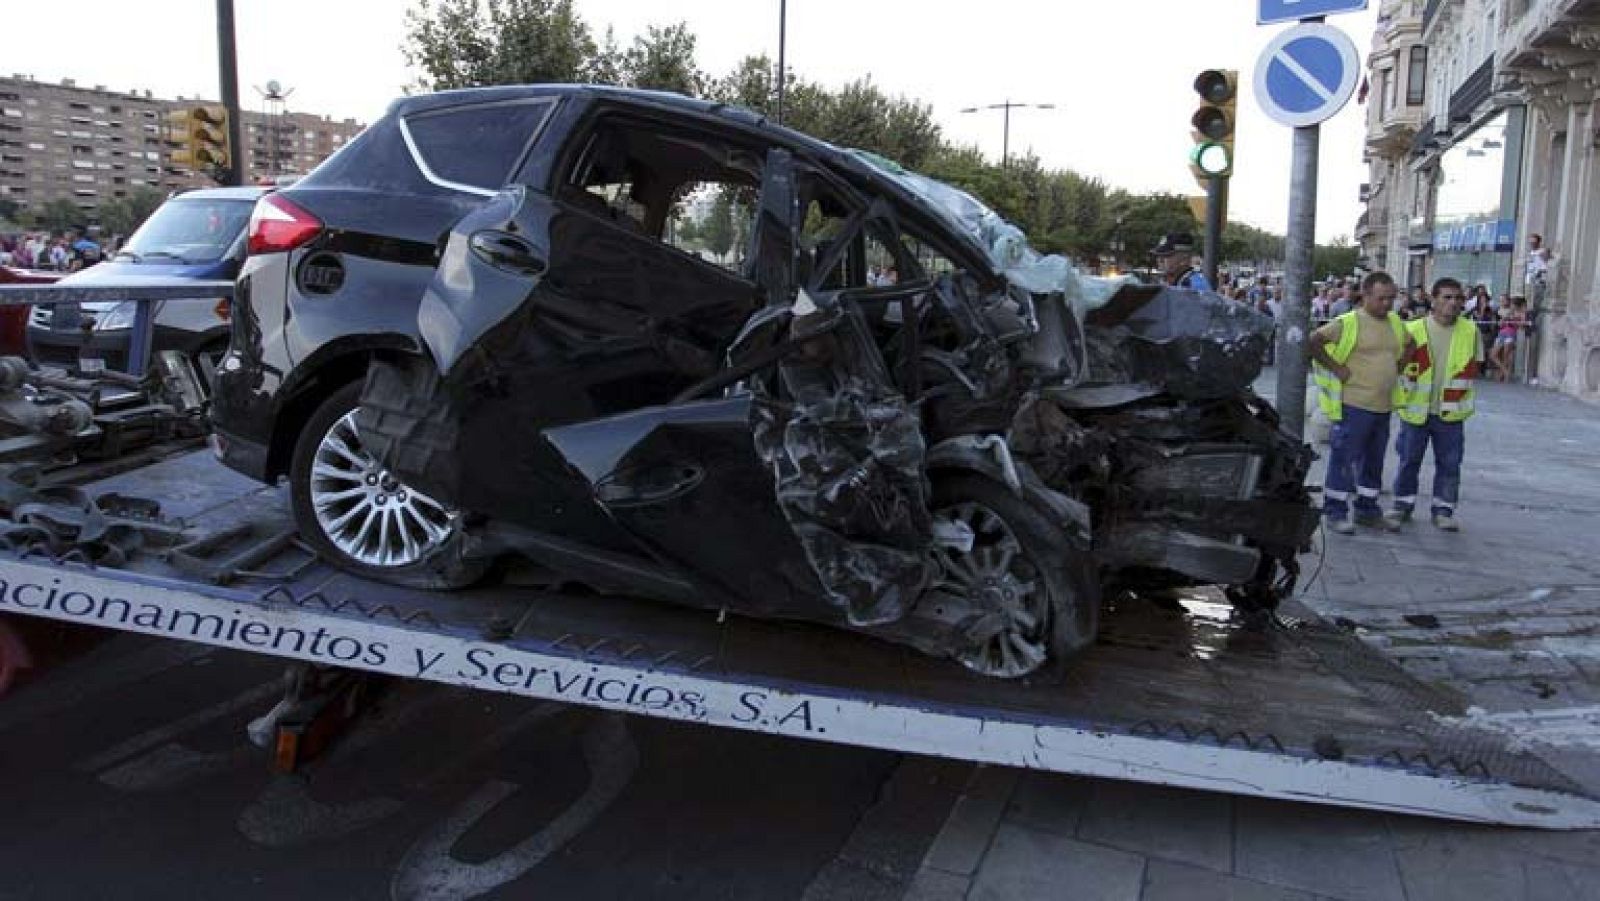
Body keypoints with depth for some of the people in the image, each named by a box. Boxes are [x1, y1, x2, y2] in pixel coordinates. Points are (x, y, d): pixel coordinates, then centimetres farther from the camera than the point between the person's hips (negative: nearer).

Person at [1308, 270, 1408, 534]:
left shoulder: (1395, 322, 12)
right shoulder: (1349, 322, -10)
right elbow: (1313, 341, -16)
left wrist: (1397, 368, 14)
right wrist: (1337, 368, -15)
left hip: (1384, 406, 7)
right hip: (1354, 404, -7)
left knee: (1374, 461, 14)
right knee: (1344, 458, -2)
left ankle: (1367, 510, 25)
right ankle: (1335, 513, 5)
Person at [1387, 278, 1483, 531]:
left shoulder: (1471, 332, 0)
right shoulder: (1413, 330, -8)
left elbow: (1474, 367, 12)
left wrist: (1456, 392, 5)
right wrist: (1403, 398, -4)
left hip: (1450, 413, 2)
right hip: (1415, 410, -2)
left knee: (1449, 463, 6)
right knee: (1409, 460, 8)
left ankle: (1443, 510, 17)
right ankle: (1403, 506, 22)